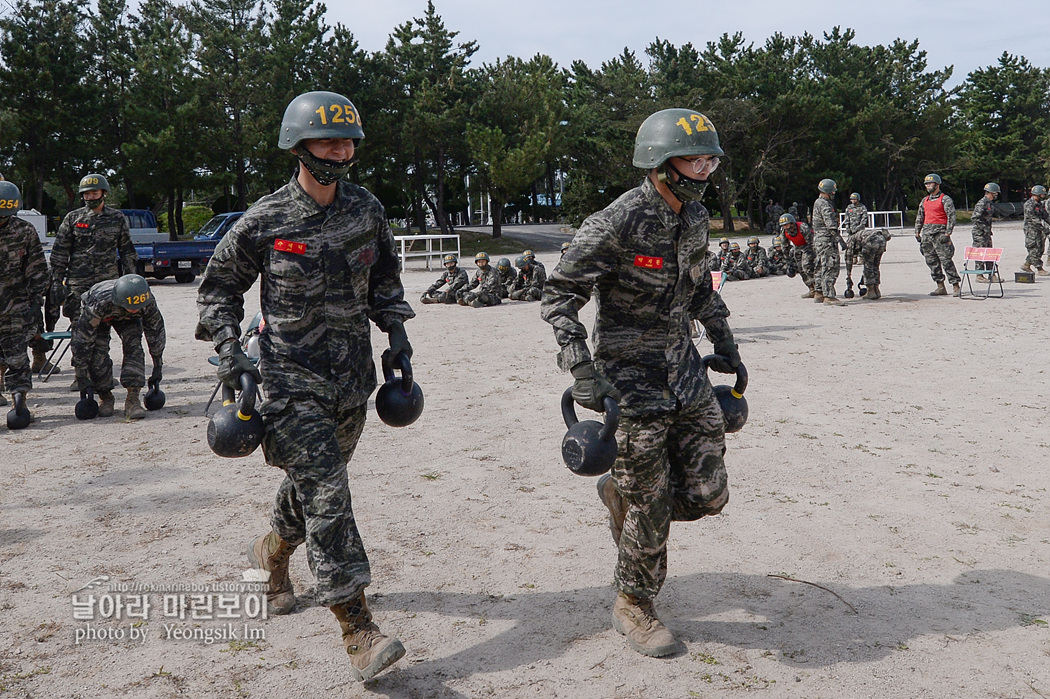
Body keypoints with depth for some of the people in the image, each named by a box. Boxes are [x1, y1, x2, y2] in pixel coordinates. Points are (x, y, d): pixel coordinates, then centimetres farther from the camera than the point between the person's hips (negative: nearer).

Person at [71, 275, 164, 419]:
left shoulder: (148, 301, -35)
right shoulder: (99, 303, -44)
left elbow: (156, 332, -18)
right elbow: (82, 339, -35)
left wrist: (157, 367, -10)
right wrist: (82, 375, -29)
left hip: (127, 319, 2)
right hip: (99, 317, -2)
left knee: (134, 348, -21)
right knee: (98, 355, -17)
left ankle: (133, 398, -21)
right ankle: (105, 397, 6)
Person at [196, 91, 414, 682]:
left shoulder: (367, 211, 4)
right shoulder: (264, 222, -8)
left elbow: (385, 274, 19)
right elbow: (219, 285, 5)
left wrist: (396, 328, 7)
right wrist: (229, 348, -7)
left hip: (352, 376, 5)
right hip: (291, 377, -5)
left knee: (318, 478, 19)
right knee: (326, 490, -12)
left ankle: (273, 551, 50)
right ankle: (358, 628, -9)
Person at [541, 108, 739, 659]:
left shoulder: (695, 218, 5)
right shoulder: (617, 224, -18)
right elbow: (559, 295, -16)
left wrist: (724, 343, 23)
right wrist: (581, 368, -24)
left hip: (684, 365, 7)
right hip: (632, 373, -7)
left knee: (706, 494, 5)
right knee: (651, 507, 1)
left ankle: (621, 493, 34)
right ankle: (633, 608, 24)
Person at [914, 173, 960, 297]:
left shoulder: (945, 199, -3)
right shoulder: (924, 200, 18)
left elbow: (952, 217, -9)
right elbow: (919, 217, 23)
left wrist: (947, 234, -15)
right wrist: (917, 233, 16)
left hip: (939, 233, -7)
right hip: (926, 234, 7)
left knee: (946, 260, -11)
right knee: (931, 261, 6)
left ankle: (956, 286, -7)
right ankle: (940, 287, 12)